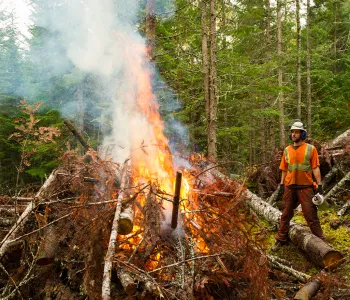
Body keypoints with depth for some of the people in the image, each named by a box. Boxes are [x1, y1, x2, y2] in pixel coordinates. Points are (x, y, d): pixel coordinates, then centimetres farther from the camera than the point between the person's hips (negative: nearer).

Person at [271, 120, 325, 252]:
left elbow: (315, 168, -4)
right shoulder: (287, 150, 7)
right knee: (286, 215, 11)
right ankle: (281, 240, 20)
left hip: (305, 187, -4)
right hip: (289, 187, 4)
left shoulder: (311, 149, -2)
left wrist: (319, 185, -9)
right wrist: (281, 184, 7)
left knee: (311, 215, 1)